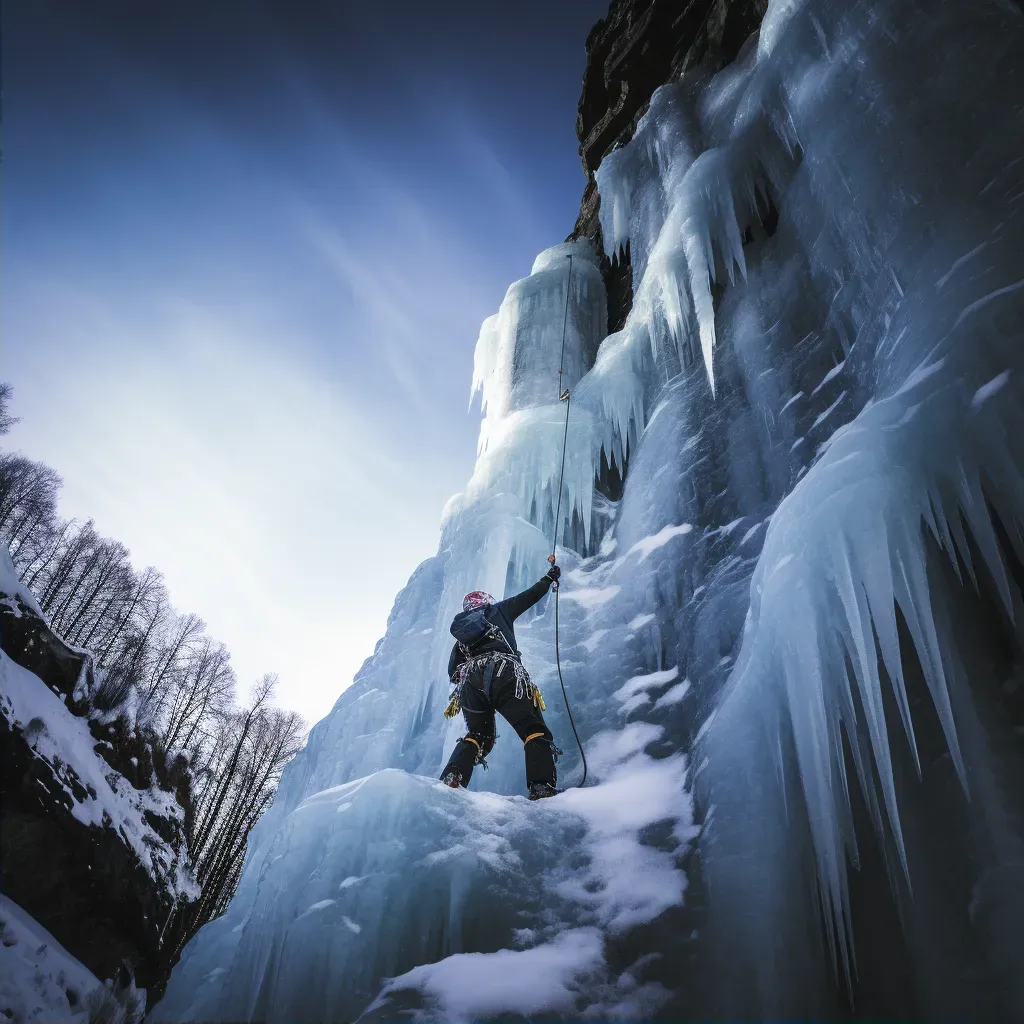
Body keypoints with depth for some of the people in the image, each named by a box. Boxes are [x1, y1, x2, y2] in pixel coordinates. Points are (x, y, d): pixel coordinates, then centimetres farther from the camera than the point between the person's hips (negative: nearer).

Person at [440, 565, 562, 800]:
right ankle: (542, 789, -21)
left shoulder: (461, 633, 34)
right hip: (504, 674, -4)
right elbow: (531, 595, 30)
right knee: (535, 732, 0)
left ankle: (450, 780, -3)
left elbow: (452, 671, 25)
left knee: (478, 736, 21)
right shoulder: (498, 610, 26)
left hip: (471, 682, 5)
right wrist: (549, 577, 47)